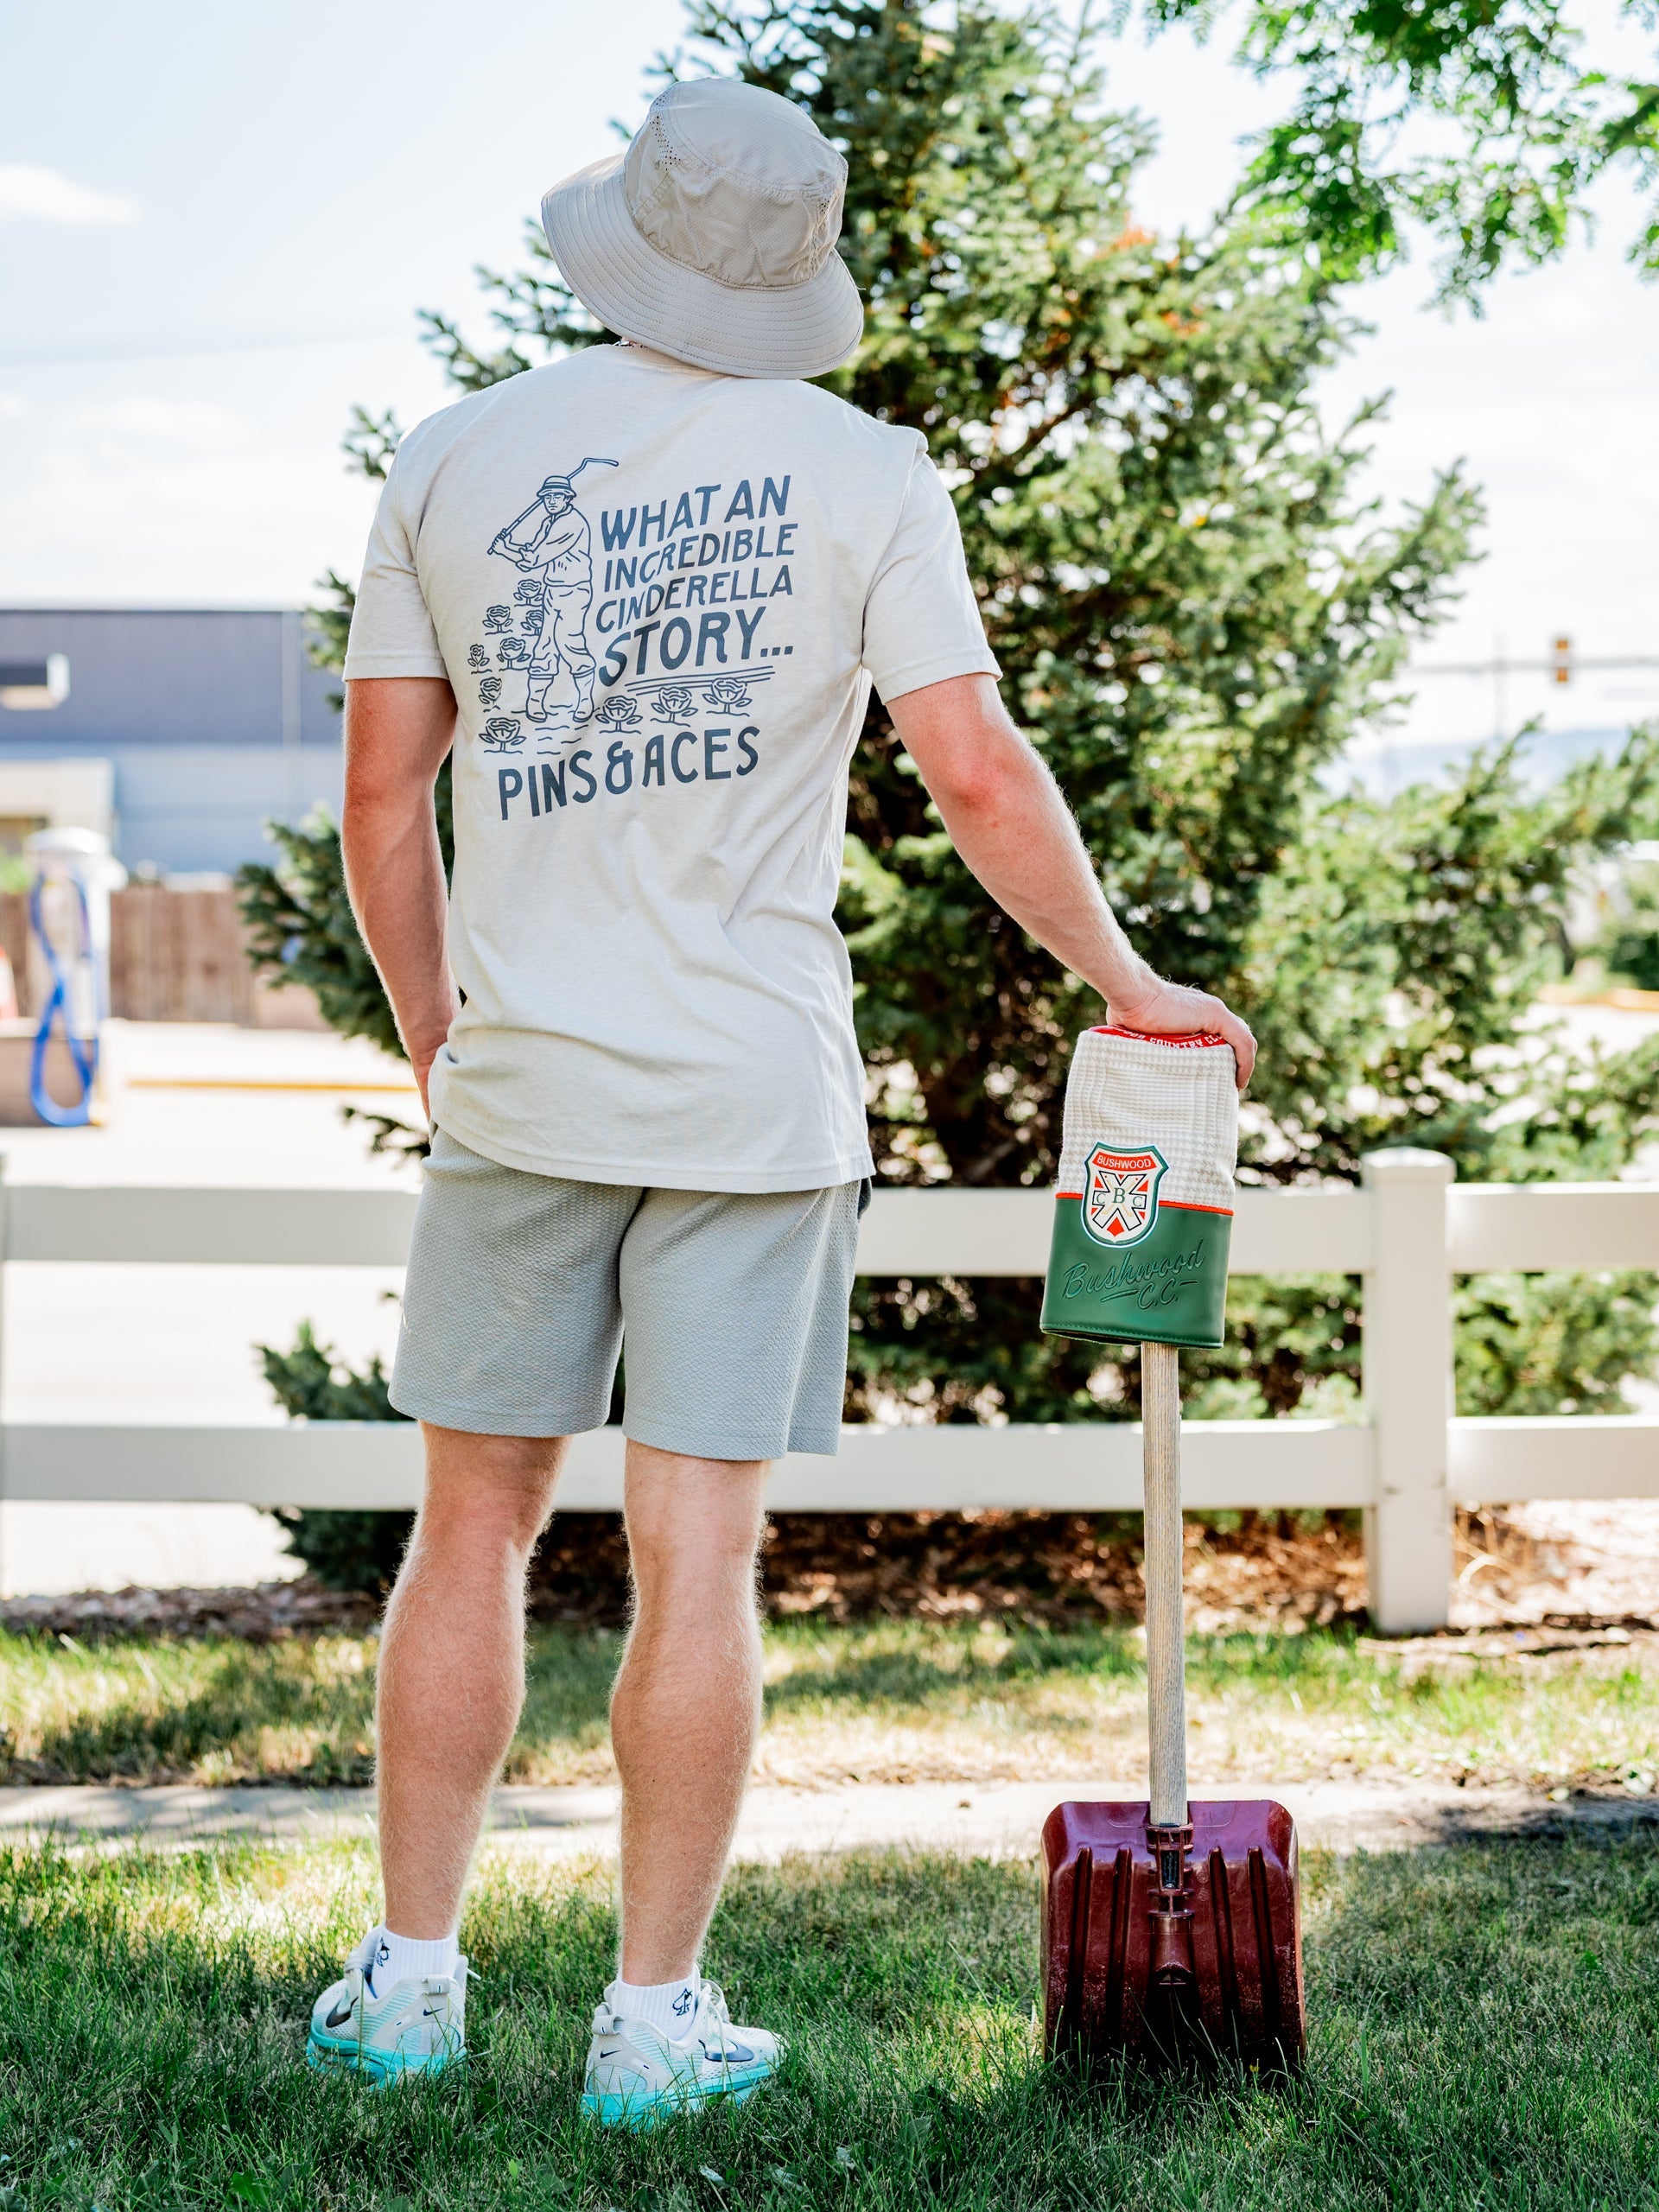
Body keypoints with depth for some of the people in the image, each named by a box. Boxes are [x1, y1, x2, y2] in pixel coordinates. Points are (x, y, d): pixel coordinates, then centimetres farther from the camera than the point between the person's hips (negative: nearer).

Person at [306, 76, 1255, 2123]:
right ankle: (655, 2015, 6)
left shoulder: (452, 463, 5)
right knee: (695, 1553, 1)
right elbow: (978, 777, -6)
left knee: (474, 1525, 11)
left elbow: (381, 800, 6)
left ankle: (408, 1975, 16)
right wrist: (1127, 984, 7)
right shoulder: (860, 473, -1)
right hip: (754, 1095, -2)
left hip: (519, 1086, 2)